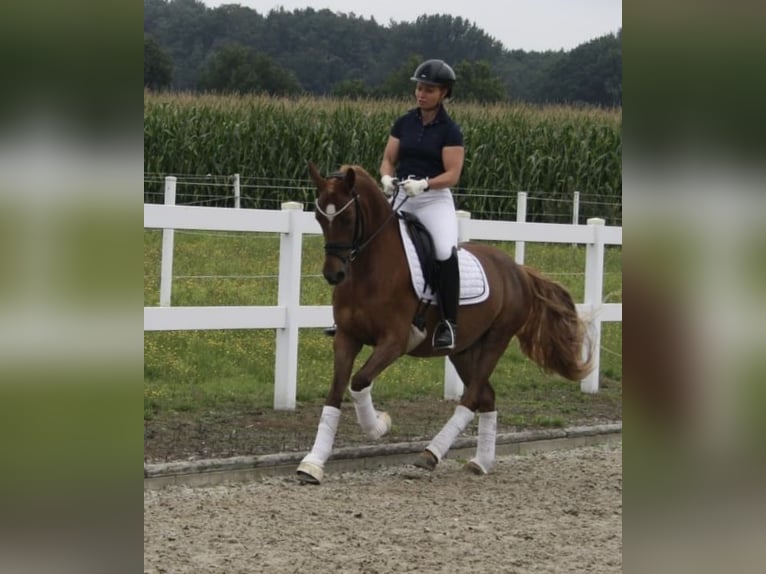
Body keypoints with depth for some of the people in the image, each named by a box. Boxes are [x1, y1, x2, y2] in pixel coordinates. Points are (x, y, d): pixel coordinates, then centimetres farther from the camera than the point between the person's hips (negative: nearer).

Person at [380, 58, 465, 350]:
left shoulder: (449, 130, -5)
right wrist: (387, 178, -12)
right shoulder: (404, 123, 8)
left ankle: (448, 323, -19)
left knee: (446, 253, -27)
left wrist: (423, 184, -25)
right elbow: (388, 160, 10)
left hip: (434, 199, -5)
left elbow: (452, 175, -10)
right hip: (401, 198, 5)